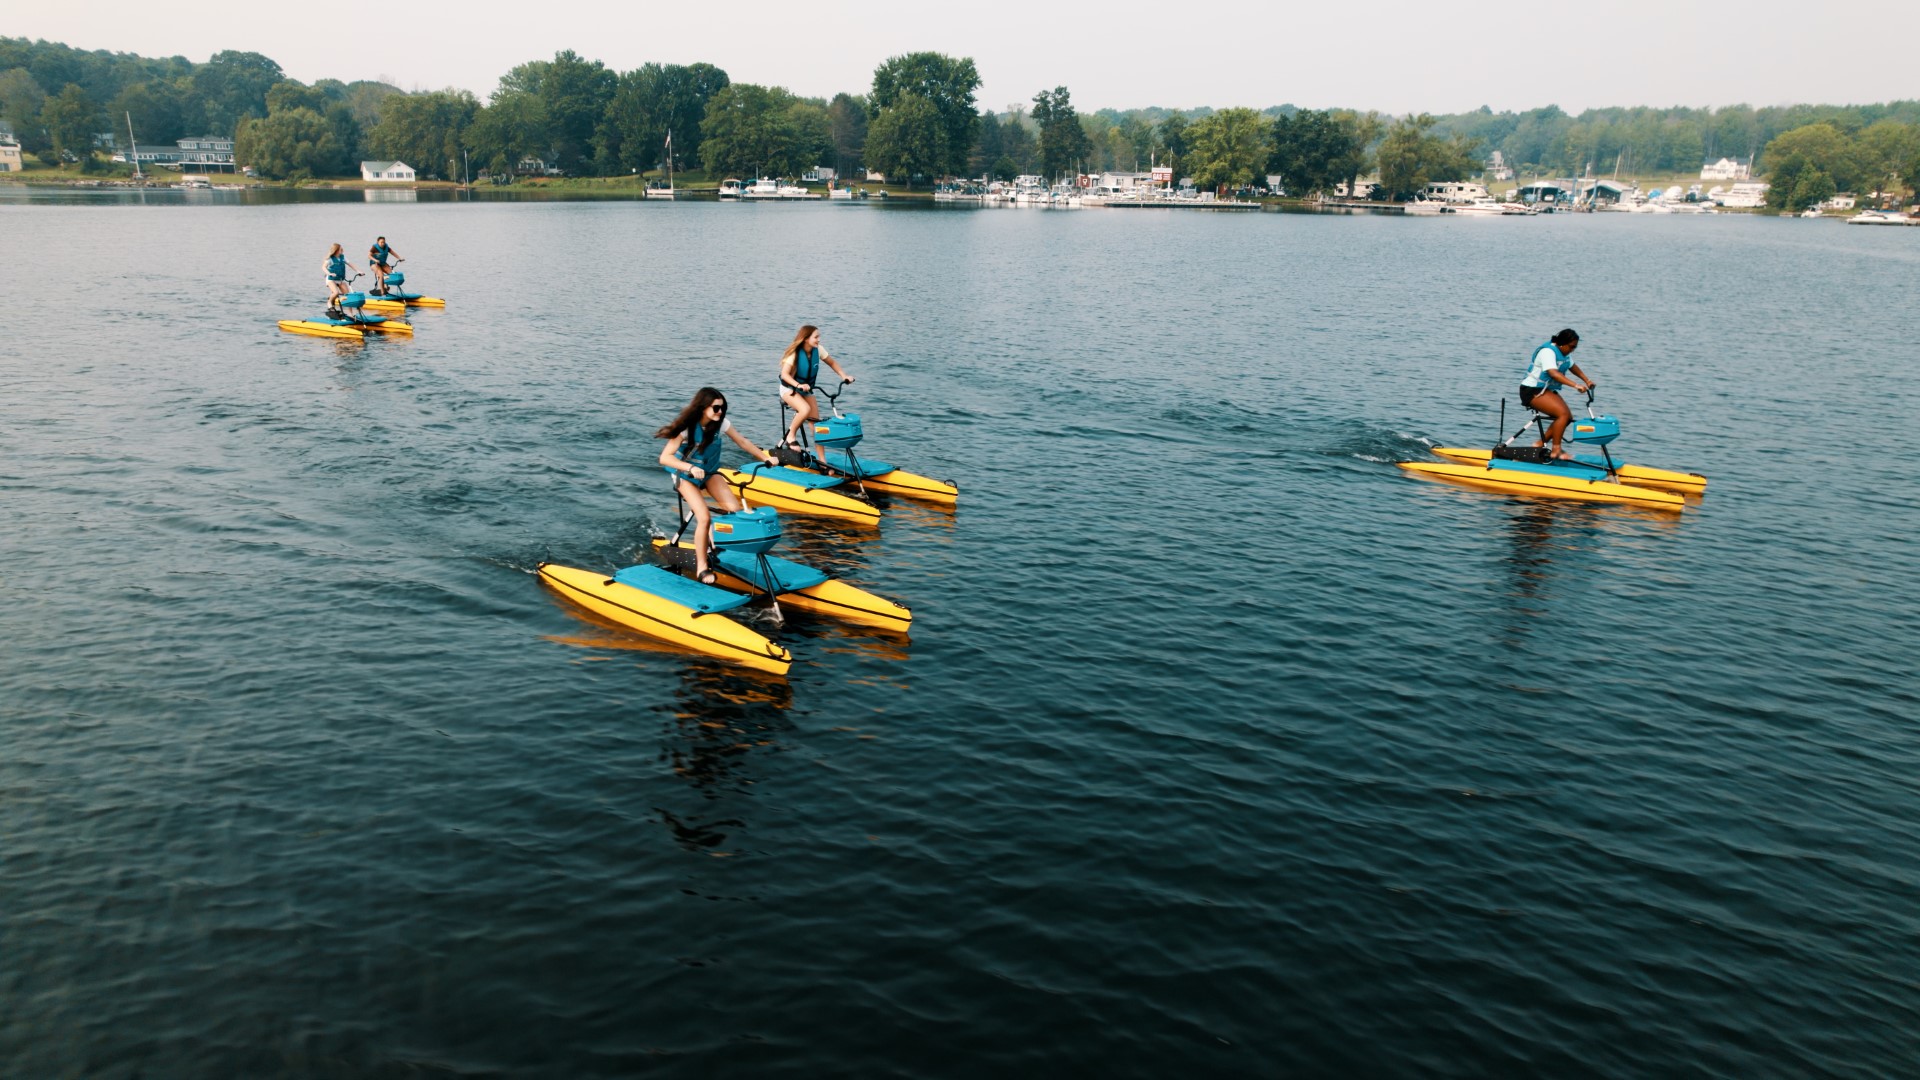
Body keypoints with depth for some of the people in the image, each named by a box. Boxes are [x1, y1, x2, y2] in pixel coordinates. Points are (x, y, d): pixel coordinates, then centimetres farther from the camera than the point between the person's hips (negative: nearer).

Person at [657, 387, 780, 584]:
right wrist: (690, 467, -44)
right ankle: (701, 568, -7)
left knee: (735, 509, -15)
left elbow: (743, 443, -1)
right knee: (704, 518, -22)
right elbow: (665, 457, -30)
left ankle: (715, 533, 15)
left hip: (709, 472, 4)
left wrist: (766, 458, -2)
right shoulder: (686, 427, -27)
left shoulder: (721, 423, -16)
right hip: (685, 475, -4)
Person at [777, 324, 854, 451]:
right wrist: (798, 385, -47)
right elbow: (784, 374, -30)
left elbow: (832, 363, 4)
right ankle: (791, 436, -10)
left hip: (806, 390, 5)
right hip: (789, 388, -5)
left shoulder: (817, 350, -10)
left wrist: (844, 375, -11)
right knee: (805, 409, -34)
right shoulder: (795, 353, -23)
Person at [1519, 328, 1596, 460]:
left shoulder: (1564, 353, 9)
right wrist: (1575, 385, -44)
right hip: (1532, 390, -10)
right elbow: (1554, 373, -36)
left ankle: (1540, 444, 7)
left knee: (1568, 416, 0)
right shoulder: (1548, 352, -22)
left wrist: (1587, 380, 12)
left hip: (1548, 389, 10)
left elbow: (1573, 366, 26)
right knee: (1563, 413, -23)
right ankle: (1556, 450, -17)